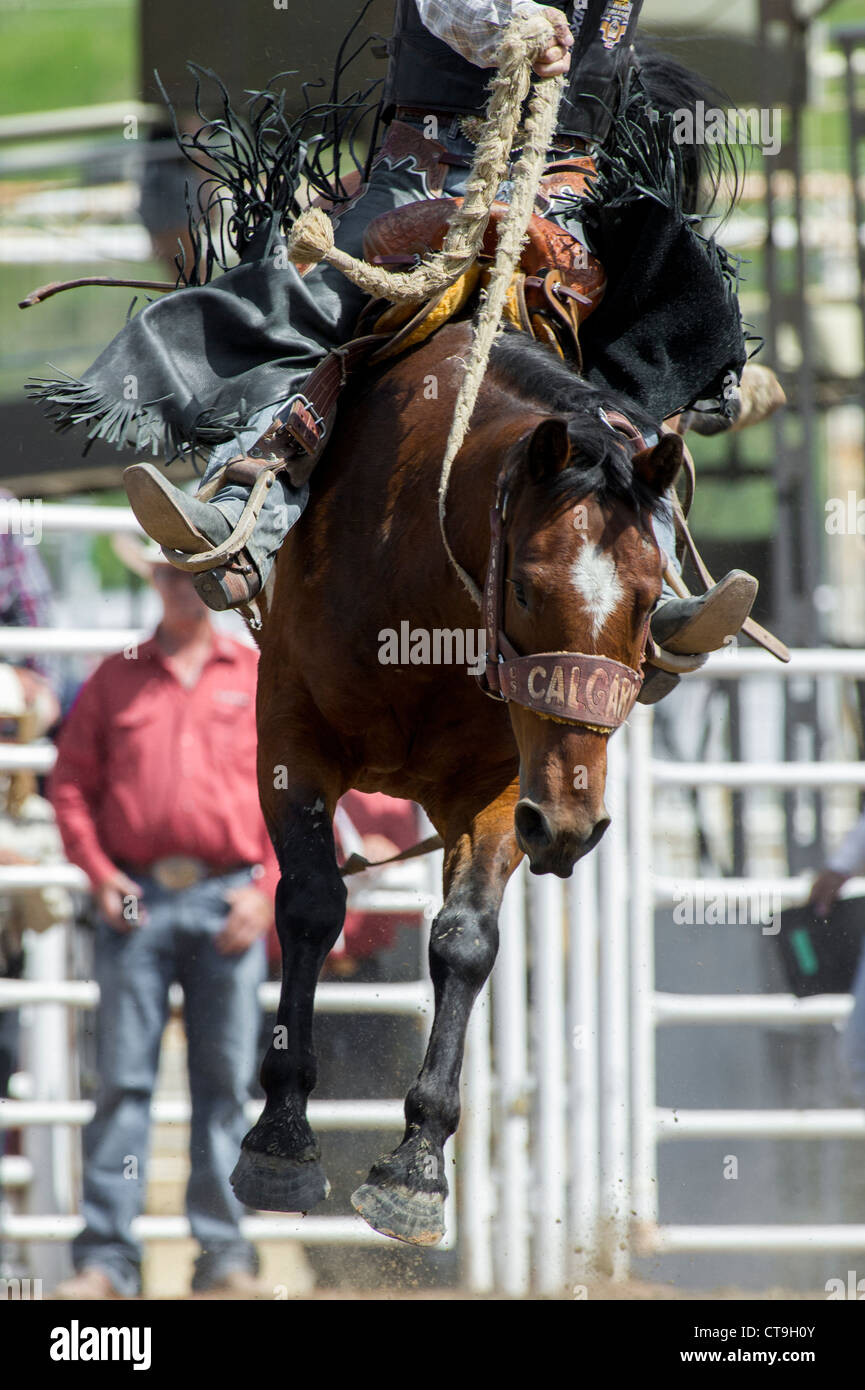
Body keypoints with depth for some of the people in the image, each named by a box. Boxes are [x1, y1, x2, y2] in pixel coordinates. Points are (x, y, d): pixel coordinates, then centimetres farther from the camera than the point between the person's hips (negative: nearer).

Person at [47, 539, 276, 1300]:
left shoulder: (262, 679, 9)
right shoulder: (115, 680, 11)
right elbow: (70, 782, 10)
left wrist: (266, 891, -4)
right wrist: (100, 874, -4)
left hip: (229, 901, 0)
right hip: (137, 900, 0)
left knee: (226, 1082, 1)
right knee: (123, 1078, -4)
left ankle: (225, 1253, 5)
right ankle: (106, 1256, -5)